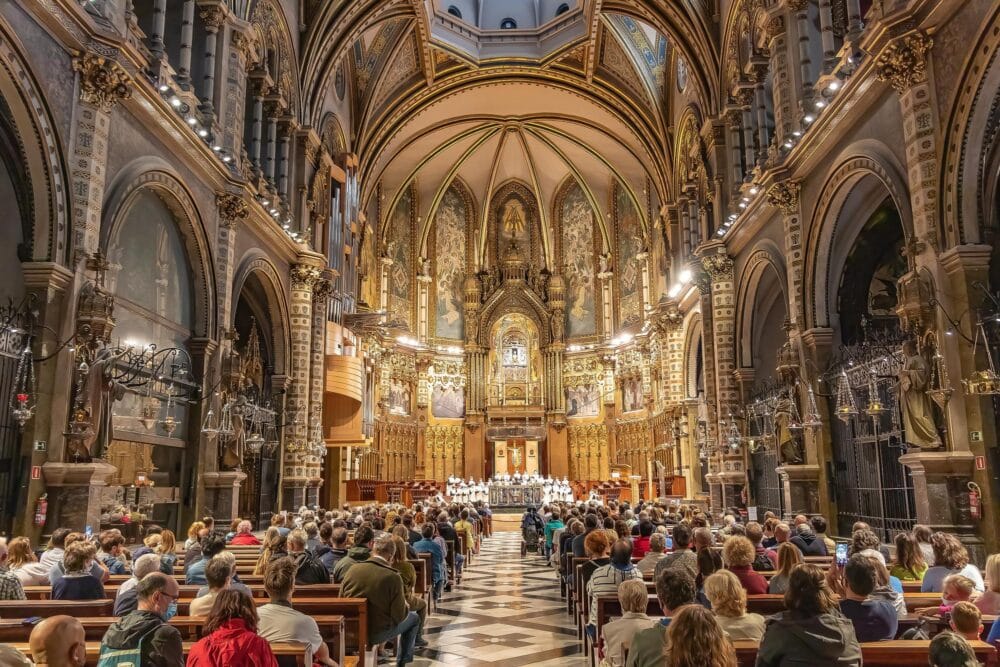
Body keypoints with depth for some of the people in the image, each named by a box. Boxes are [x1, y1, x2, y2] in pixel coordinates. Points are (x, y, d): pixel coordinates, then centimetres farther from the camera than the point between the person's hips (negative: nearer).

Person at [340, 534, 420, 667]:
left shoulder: (352, 570, -9)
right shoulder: (393, 577, -21)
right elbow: (399, 616, -14)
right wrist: (405, 606, 8)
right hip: (378, 633, -5)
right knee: (414, 618, 22)